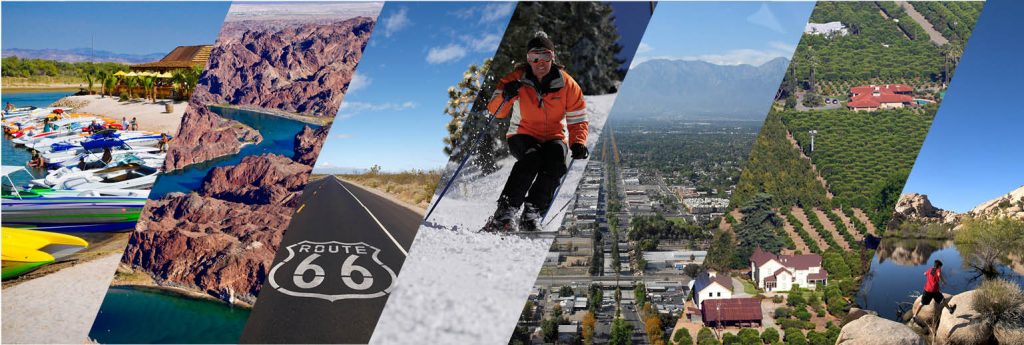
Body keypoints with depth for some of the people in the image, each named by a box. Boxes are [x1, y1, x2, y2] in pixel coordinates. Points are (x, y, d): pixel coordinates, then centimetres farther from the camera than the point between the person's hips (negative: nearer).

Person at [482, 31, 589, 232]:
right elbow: (496, 111, -7)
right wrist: (505, 95, -28)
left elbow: (578, 120, 1)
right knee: (532, 156, -35)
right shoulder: (518, 79, -4)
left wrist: (578, 143, -17)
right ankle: (506, 209, -33)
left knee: (556, 155, -32)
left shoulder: (567, 84, -3)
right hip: (522, 136, -1)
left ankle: (532, 213, -27)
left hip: (554, 138, 2)